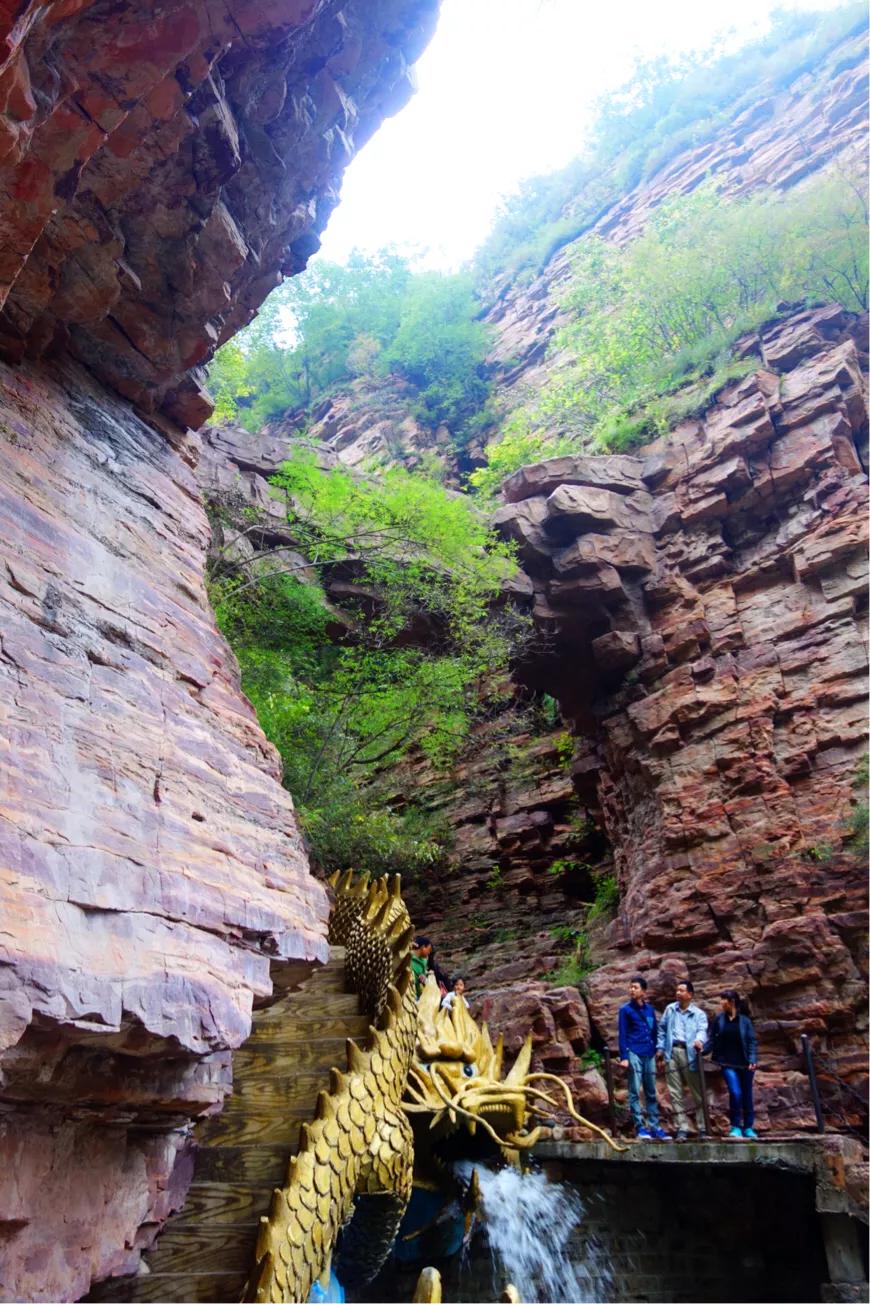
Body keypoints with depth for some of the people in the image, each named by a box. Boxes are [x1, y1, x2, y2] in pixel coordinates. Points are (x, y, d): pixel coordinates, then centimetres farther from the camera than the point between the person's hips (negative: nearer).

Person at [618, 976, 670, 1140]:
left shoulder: (650, 1009, 12)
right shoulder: (625, 1009, 0)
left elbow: (654, 1031, 17)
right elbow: (622, 1034, -2)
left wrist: (656, 1051, 11)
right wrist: (624, 1057, -9)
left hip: (649, 1054, 4)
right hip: (634, 1054, -4)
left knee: (651, 1093, 9)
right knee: (635, 1092, -3)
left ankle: (654, 1127, 14)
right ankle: (640, 1127, 1)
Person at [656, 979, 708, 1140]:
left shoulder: (699, 1014, 7)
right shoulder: (670, 1009, 16)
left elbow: (702, 1030, -10)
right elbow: (662, 1029, 19)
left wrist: (699, 1040, -31)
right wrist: (660, 1047, 11)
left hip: (689, 1054, -2)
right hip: (671, 1053, 2)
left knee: (698, 1093, 0)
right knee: (675, 1094, 1)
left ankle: (702, 1129, 8)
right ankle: (682, 1129, 5)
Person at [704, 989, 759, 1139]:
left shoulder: (744, 1020, -3)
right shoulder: (719, 1019, 1)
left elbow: (752, 1041, -4)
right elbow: (713, 1039, 3)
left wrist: (752, 1060, -14)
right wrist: (703, 1049, -11)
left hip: (744, 1063, 0)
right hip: (728, 1063, 0)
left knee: (747, 1095, 9)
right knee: (735, 1092, -15)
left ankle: (748, 1127, 27)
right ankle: (736, 1127, 1)